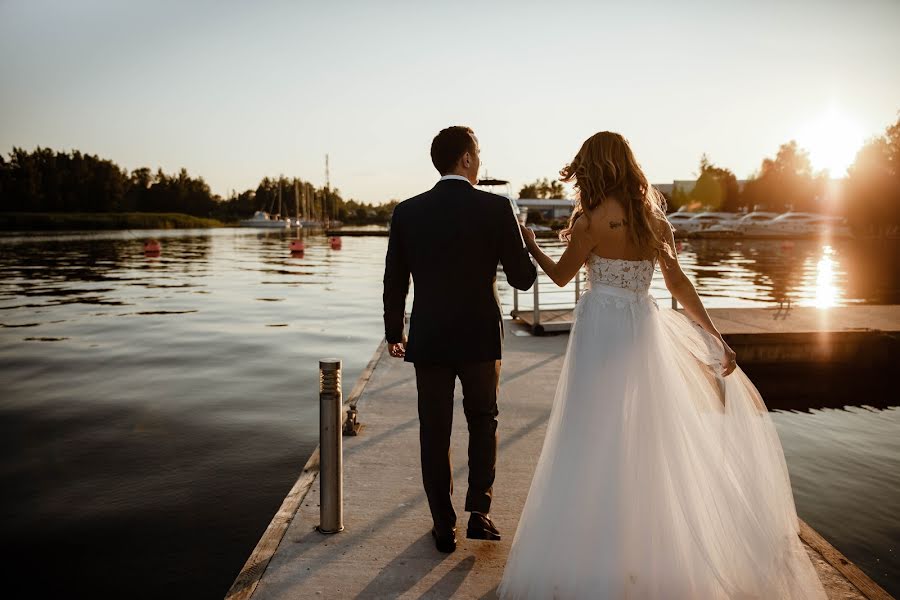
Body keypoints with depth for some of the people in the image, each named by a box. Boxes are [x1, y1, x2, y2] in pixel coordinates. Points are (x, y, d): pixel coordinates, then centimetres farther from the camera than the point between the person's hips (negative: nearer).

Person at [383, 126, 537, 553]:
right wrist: (525, 244, 14)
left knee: (434, 432, 12)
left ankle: (444, 526, 21)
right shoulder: (496, 208, -9)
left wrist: (394, 333, 15)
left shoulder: (407, 212, -2)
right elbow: (522, 278, -7)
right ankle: (478, 510, 13)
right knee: (483, 421, 20)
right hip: (480, 336, -1)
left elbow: (394, 282, 2)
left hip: (429, 339, 2)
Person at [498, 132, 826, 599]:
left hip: (603, 331, -7)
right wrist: (715, 337, 10)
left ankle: (599, 563, 15)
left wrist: (530, 245, 18)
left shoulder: (595, 217, -11)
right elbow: (678, 283, 7)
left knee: (598, 441, 3)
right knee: (644, 440, 17)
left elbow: (561, 275, 0)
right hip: (642, 328, 7)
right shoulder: (649, 215, 8)